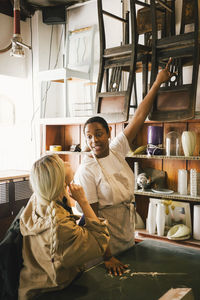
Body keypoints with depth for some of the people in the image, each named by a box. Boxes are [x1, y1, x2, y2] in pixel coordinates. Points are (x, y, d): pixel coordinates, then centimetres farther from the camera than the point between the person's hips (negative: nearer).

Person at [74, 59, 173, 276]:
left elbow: (139, 117, -1)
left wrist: (158, 82, 1)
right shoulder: (86, 171, -19)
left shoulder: (116, 150, -3)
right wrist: (107, 258, -21)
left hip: (127, 233, 6)